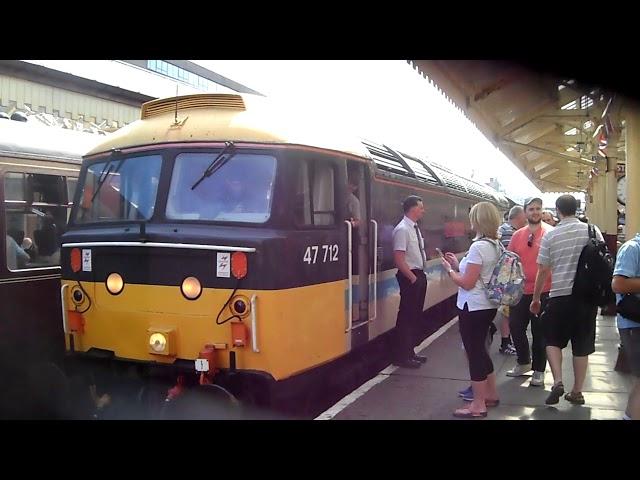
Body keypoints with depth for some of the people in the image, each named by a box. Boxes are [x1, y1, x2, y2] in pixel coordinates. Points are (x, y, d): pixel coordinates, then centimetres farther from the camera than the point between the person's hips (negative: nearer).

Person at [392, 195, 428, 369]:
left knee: (415, 315, 15)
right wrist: (412, 278, -17)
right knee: (406, 316, -2)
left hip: (420, 275, 9)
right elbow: (399, 259, -23)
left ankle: (410, 352, 27)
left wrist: (421, 275, 12)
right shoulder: (402, 229, -18)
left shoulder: (415, 228, 12)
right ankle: (401, 356, 8)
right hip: (410, 277, -9)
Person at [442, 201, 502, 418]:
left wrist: (449, 270, -6)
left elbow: (467, 283, -20)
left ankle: (478, 406, 11)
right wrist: (458, 265, 11)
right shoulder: (495, 245, 7)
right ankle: (491, 394, 34)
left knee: (474, 353, 1)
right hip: (487, 305, 9)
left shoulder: (478, 247, -22)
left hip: (473, 307, -9)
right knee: (480, 350, 21)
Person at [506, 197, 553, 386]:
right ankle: (523, 362, 34)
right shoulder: (518, 235, 5)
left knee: (539, 332, 7)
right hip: (520, 291, 4)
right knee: (516, 327, 12)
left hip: (543, 292, -4)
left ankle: (539, 371, 22)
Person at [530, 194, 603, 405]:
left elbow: (542, 271, -1)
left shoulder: (550, 235, -4)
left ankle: (557, 381, -2)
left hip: (560, 295, -2)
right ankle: (577, 392, 18)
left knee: (552, 339, 15)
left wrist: (535, 298, 10)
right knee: (582, 344, 11)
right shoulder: (592, 230, -1)